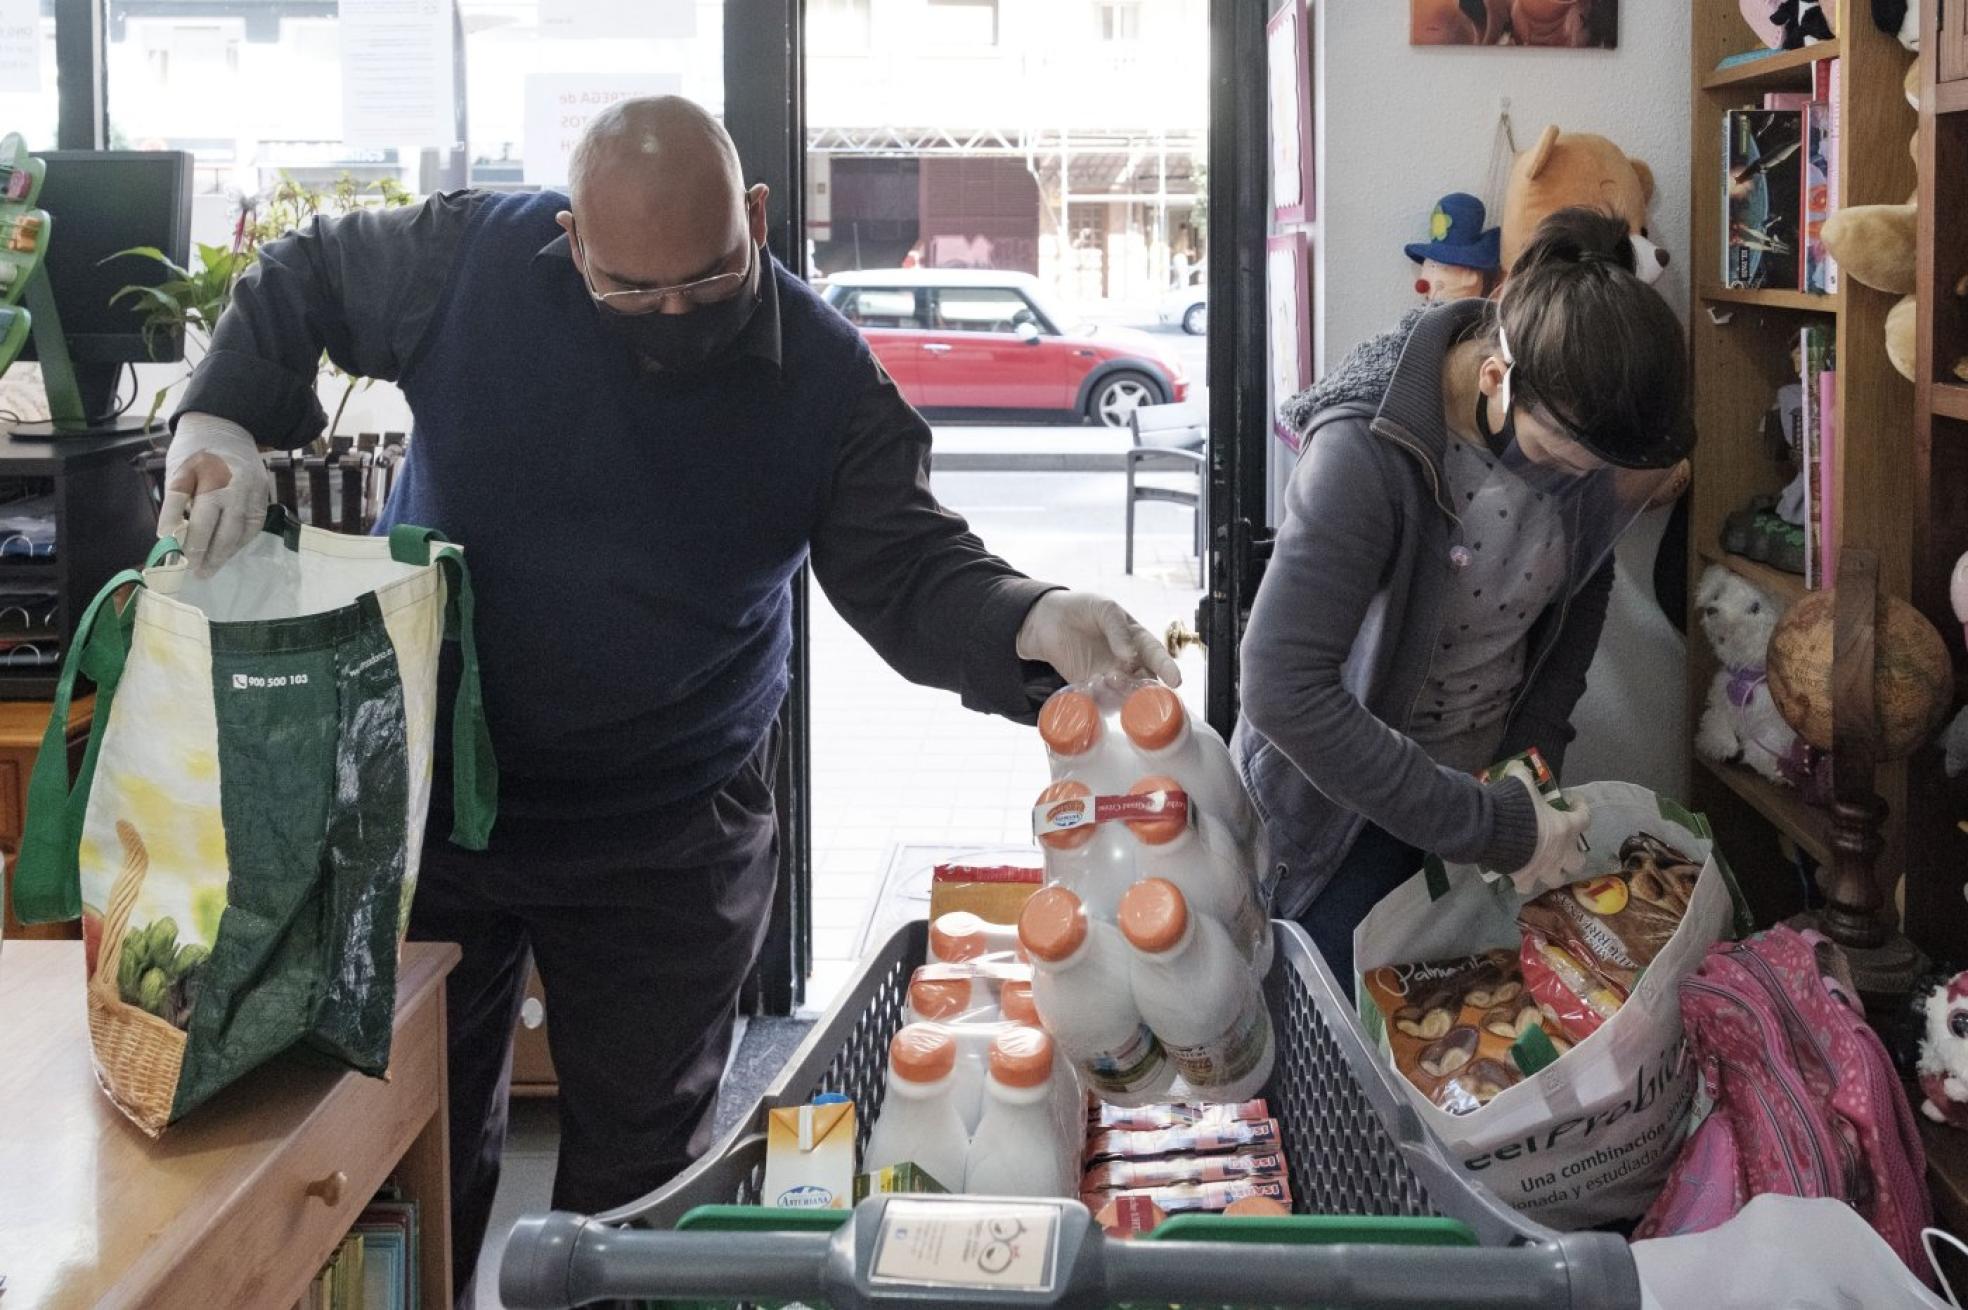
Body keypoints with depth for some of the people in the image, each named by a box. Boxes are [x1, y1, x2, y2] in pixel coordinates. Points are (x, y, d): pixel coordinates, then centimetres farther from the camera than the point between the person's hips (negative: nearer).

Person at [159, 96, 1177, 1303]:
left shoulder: (825, 376, -14)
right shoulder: (471, 259, -15)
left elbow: (912, 575, -16)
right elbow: (296, 287, 2)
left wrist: (1032, 624, -38)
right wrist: (227, 421, -16)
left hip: (670, 842, 0)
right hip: (430, 793, 1)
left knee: (639, 1163, 13)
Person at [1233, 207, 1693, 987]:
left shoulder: (1583, 430, -14)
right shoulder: (1367, 448, -32)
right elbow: (1284, 689, -36)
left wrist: (1536, 752, -6)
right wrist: (1488, 827, -33)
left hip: (1486, 771, 5)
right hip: (1343, 797, -5)